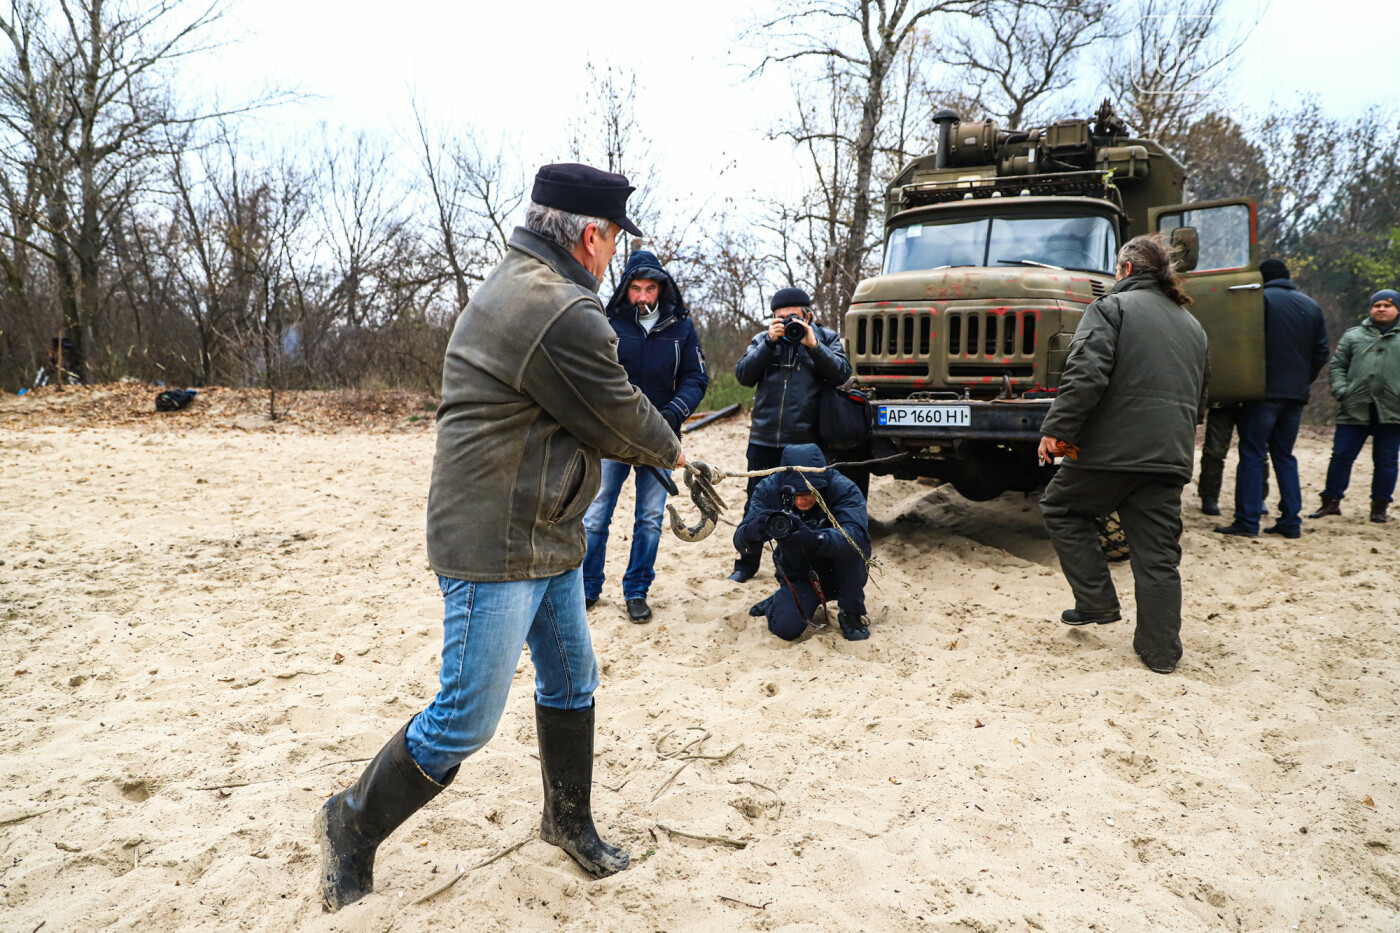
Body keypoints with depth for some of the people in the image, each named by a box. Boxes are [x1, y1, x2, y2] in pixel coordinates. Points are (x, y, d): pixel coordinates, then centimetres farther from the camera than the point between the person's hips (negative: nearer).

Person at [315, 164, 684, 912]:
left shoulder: (518, 285, 12)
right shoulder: (560, 314, -24)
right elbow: (618, 416, -13)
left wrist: (647, 442, 13)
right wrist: (668, 450, 6)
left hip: (550, 539, 11)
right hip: (496, 550, -11)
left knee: (571, 685, 20)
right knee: (467, 720, 1)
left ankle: (568, 820, 39)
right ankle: (353, 827, 23)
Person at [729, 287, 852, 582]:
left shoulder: (827, 339, 6)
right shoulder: (763, 340, 10)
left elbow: (842, 374, -8)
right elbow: (743, 375, -4)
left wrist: (813, 346, -18)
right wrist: (769, 343, -13)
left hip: (805, 440, -2)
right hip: (764, 439, 2)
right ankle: (746, 563, 22)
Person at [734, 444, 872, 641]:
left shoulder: (843, 489, -25)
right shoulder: (769, 490, -18)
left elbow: (859, 536, -42)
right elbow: (741, 542, -25)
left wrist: (813, 539, -61)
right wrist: (755, 530, -50)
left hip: (839, 574, -2)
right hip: (798, 577, 2)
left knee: (850, 543, -32)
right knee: (785, 627, -23)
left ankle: (851, 613, -10)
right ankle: (781, 599, 15)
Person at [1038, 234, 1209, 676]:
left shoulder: (1111, 307, -3)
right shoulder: (1191, 324, 21)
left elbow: (1086, 375, -18)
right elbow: (1200, 397, 28)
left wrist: (1056, 429, -15)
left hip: (1113, 448, -6)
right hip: (1170, 457, 6)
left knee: (1060, 508, 16)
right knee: (1158, 554, 9)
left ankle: (1097, 602, 11)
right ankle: (1161, 651, 14)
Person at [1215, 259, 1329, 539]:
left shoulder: (1262, 299, -5)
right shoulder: (1311, 305, 15)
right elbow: (1321, 352, 15)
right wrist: (1303, 381, 21)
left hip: (1266, 390, -6)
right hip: (1297, 393, 6)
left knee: (1252, 453, -5)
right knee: (1284, 455, 13)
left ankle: (1247, 521, -9)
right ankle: (1291, 521, 11)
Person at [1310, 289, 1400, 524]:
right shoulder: (1353, 335, 14)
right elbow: (1337, 366, 13)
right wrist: (1341, 390, -4)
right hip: (1355, 410, 0)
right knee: (1341, 455, -1)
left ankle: (1380, 506, 15)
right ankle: (1331, 501, 9)